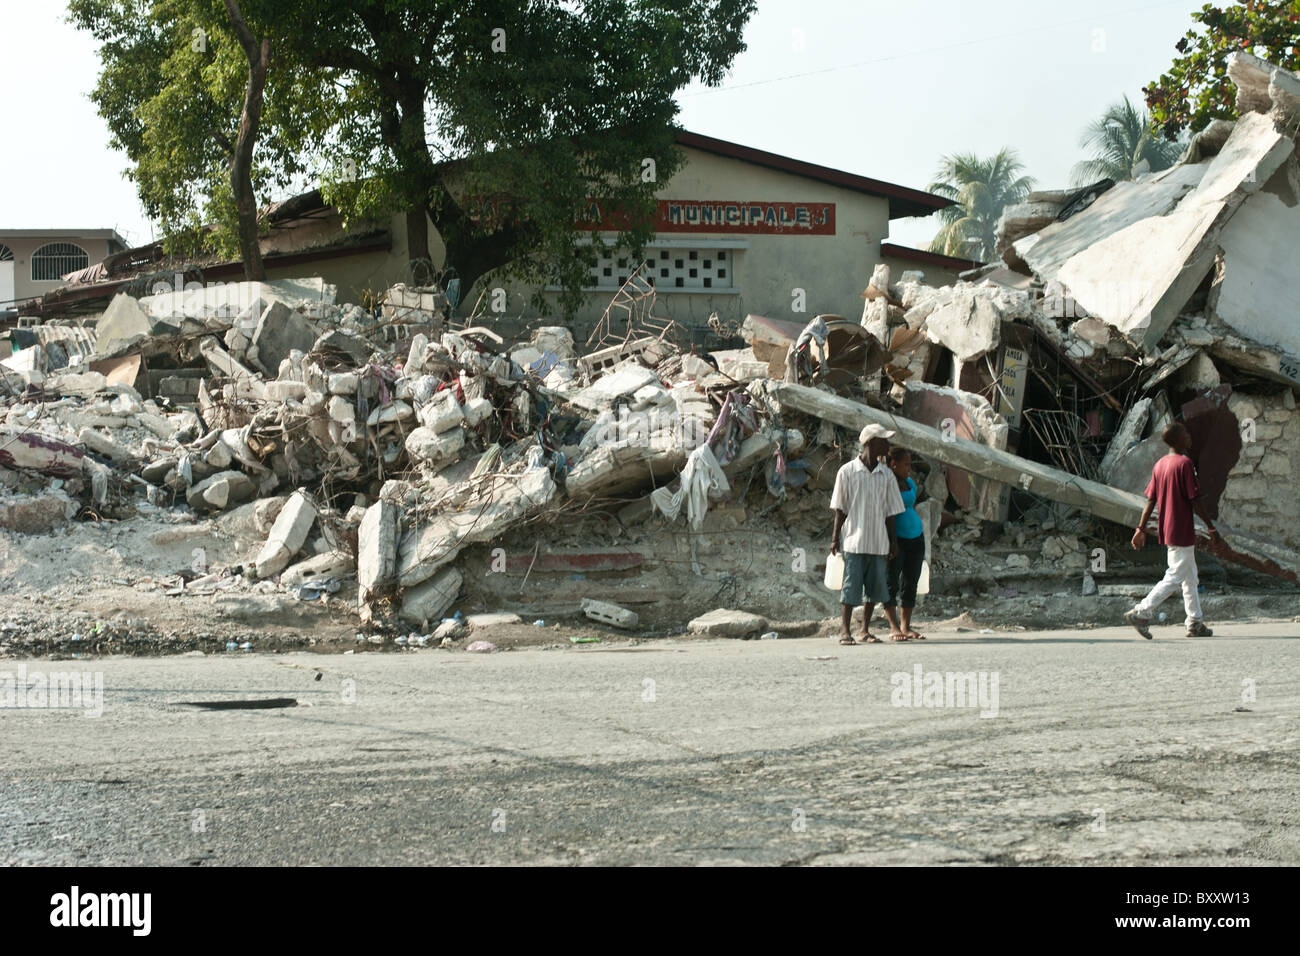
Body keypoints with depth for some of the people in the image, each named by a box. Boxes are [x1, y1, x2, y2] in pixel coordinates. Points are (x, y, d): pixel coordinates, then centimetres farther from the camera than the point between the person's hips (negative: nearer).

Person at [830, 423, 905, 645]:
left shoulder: (886, 475, 9)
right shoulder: (847, 472, -2)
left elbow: (889, 511, 12)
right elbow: (840, 509, 0)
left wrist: (893, 541, 9)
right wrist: (835, 537, -4)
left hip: (878, 541, 4)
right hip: (854, 539, -4)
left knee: (875, 585, 5)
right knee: (851, 585, -6)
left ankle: (866, 630, 12)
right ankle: (845, 630, 0)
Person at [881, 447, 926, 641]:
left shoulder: (910, 483, 14)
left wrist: (922, 535, 21)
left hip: (915, 538, 7)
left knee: (910, 584, 6)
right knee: (891, 583, -5)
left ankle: (906, 627, 10)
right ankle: (894, 628, -4)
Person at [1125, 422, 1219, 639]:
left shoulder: (1160, 464, 8)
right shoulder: (1185, 464, -15)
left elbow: (1151, 500, 9)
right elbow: (1195, 500, -16)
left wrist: (1141, 528, 12)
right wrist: (1211, 527, -9)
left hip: (1167, 530, 9)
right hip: (1182, 531, -9)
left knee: (1191, 578, 15)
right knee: (1175, 577, -6)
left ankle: (1195, 623, 17)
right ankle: (1141, 613, -11)